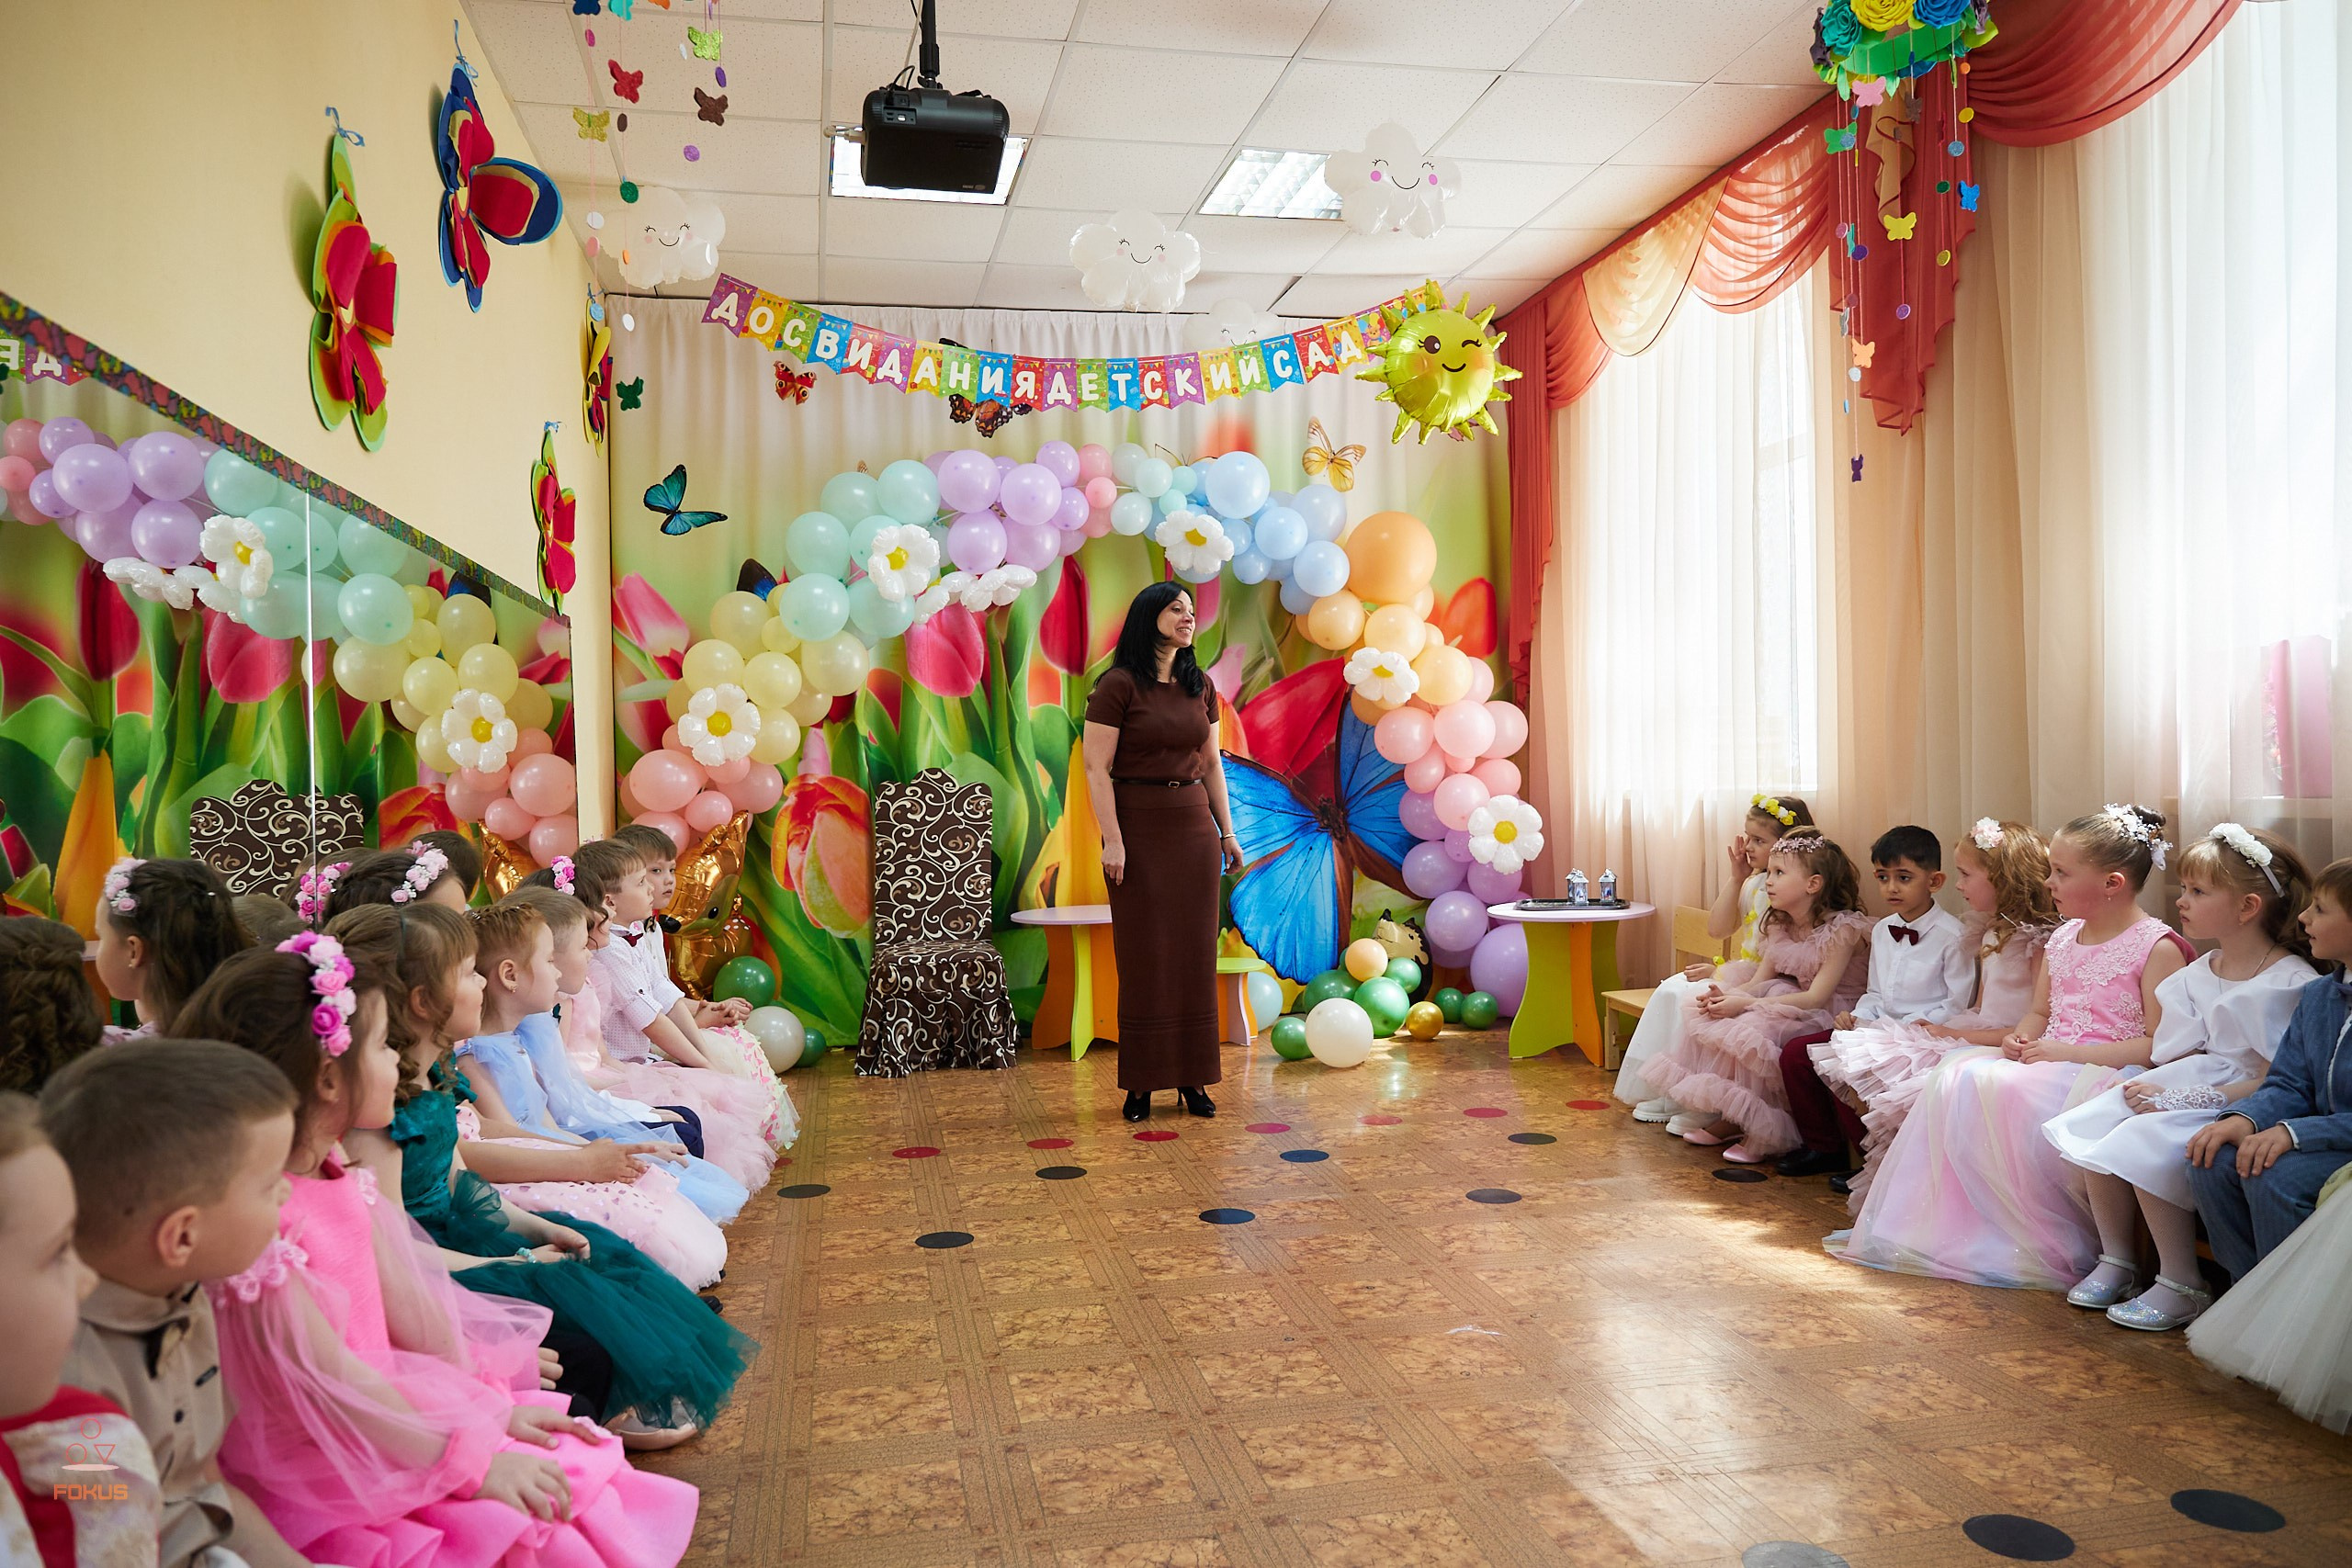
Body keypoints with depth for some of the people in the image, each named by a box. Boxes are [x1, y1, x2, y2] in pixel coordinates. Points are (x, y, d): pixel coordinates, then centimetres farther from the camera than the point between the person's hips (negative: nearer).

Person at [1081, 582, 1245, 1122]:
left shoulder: (1200, 687, 10)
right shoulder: (1117, 685, -8)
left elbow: (1212, 764, 15)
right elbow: (1096, 767, -11)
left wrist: (1227, 833, 11)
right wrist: (1112, 839, -16)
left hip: (1195, 826, 5)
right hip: (1140, 826, -5)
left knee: (1195, 951, 6)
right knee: (1144, 954, 0)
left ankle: (1192, 1078, 15)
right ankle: (1141, 1083, 11)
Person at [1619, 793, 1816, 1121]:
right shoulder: (1755, 883, 10)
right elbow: (1718, 930, 6)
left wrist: (1720, 971, -17)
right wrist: (1736, 878, 0)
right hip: (1741, 974, 9)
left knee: (1693, 1000, -22)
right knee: (1670, 990, -4)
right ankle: (1660, 1089, -1)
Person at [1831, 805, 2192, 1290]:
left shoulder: (2158, 947, -7)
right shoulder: (2062, 939, 16)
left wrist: (2070, 1052, -20)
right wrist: (2020, 1039, 0)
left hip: (2106, 1072, -7)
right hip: (2046, 1064, 8)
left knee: (2000, 1090, -32)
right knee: (1956, 1075, -19)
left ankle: (2046, 1246, -16)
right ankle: (1955, 1227, -16)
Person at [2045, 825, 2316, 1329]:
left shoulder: (2293, 983, -14)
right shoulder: (2199, 974, 11)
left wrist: (2181, 1098, -22)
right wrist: (2157, 1084, -9)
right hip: (2196, 1085, 8)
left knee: (2145, 1143, -28)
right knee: (2092, 1127, -12)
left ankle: (2182, 1288, -13)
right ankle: (2117, 1260, 3)